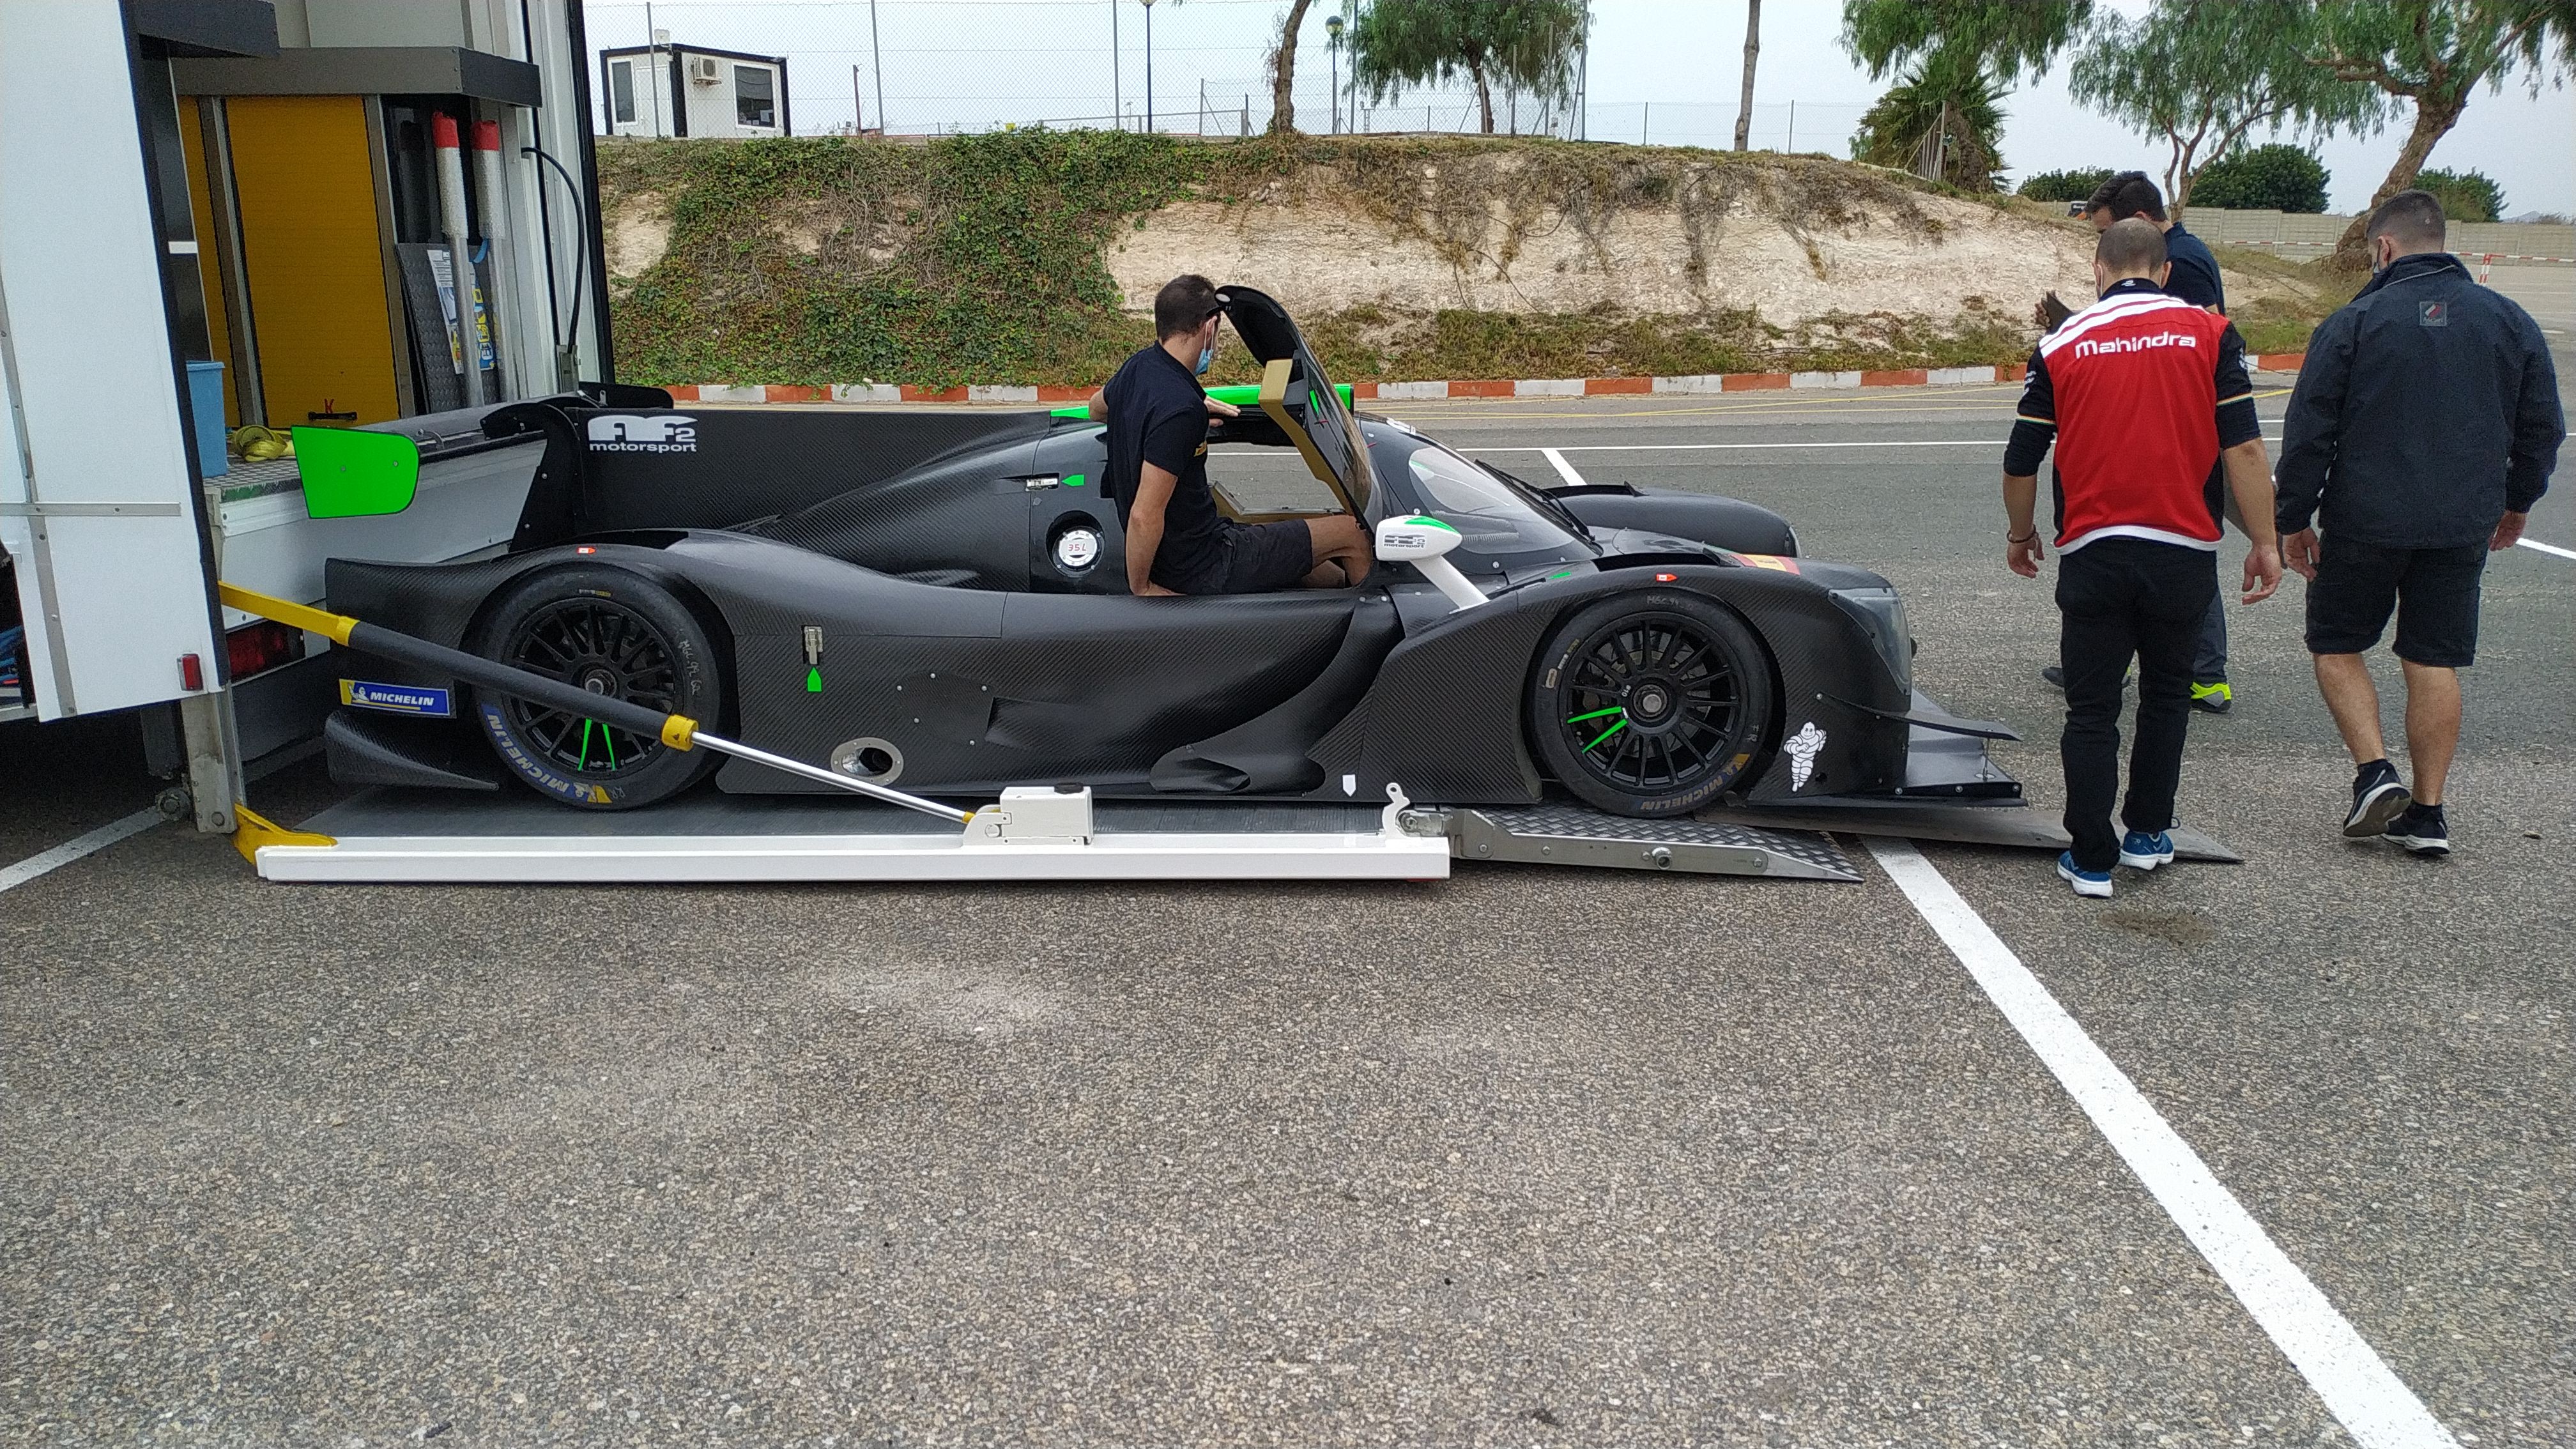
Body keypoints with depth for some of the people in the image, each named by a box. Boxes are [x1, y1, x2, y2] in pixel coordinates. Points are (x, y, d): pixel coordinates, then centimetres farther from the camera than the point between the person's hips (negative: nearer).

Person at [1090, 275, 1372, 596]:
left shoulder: (1137, 366, -1)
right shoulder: (1181, 411, -29)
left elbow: (1097, 407, 24)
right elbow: (1144, 516, -31)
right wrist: (1140, 588, -16)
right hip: (1205, 570, -9)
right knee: (1351, 534, 5)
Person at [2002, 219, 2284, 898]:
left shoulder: (2063, 344, 1)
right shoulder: (2210, 332, 1)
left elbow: (2021, 462, 4)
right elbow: (2244, 447, -5)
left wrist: (2020, 535, 20)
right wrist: (2264, 543, 3)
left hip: (2093, 554, -1)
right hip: (2184, 553, 1)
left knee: (2091, 710, 7)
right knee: (2166, 694, 21)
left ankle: (2091, 859, 8)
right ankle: (2147, 834, 27)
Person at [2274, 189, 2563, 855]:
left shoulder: (2353, 323, -7)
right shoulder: (2511, 321, 6)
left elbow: (2308, 433, -7)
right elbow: (2543, 427, 13)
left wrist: (2293, 520, 2)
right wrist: (2517, 502, 27)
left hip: (2365, 523, -3)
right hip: (2464, 527, 4)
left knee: (2336, 645, 12)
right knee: (2435, 662, 8)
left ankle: (2374, 772, -4)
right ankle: (2428, 814, 10)